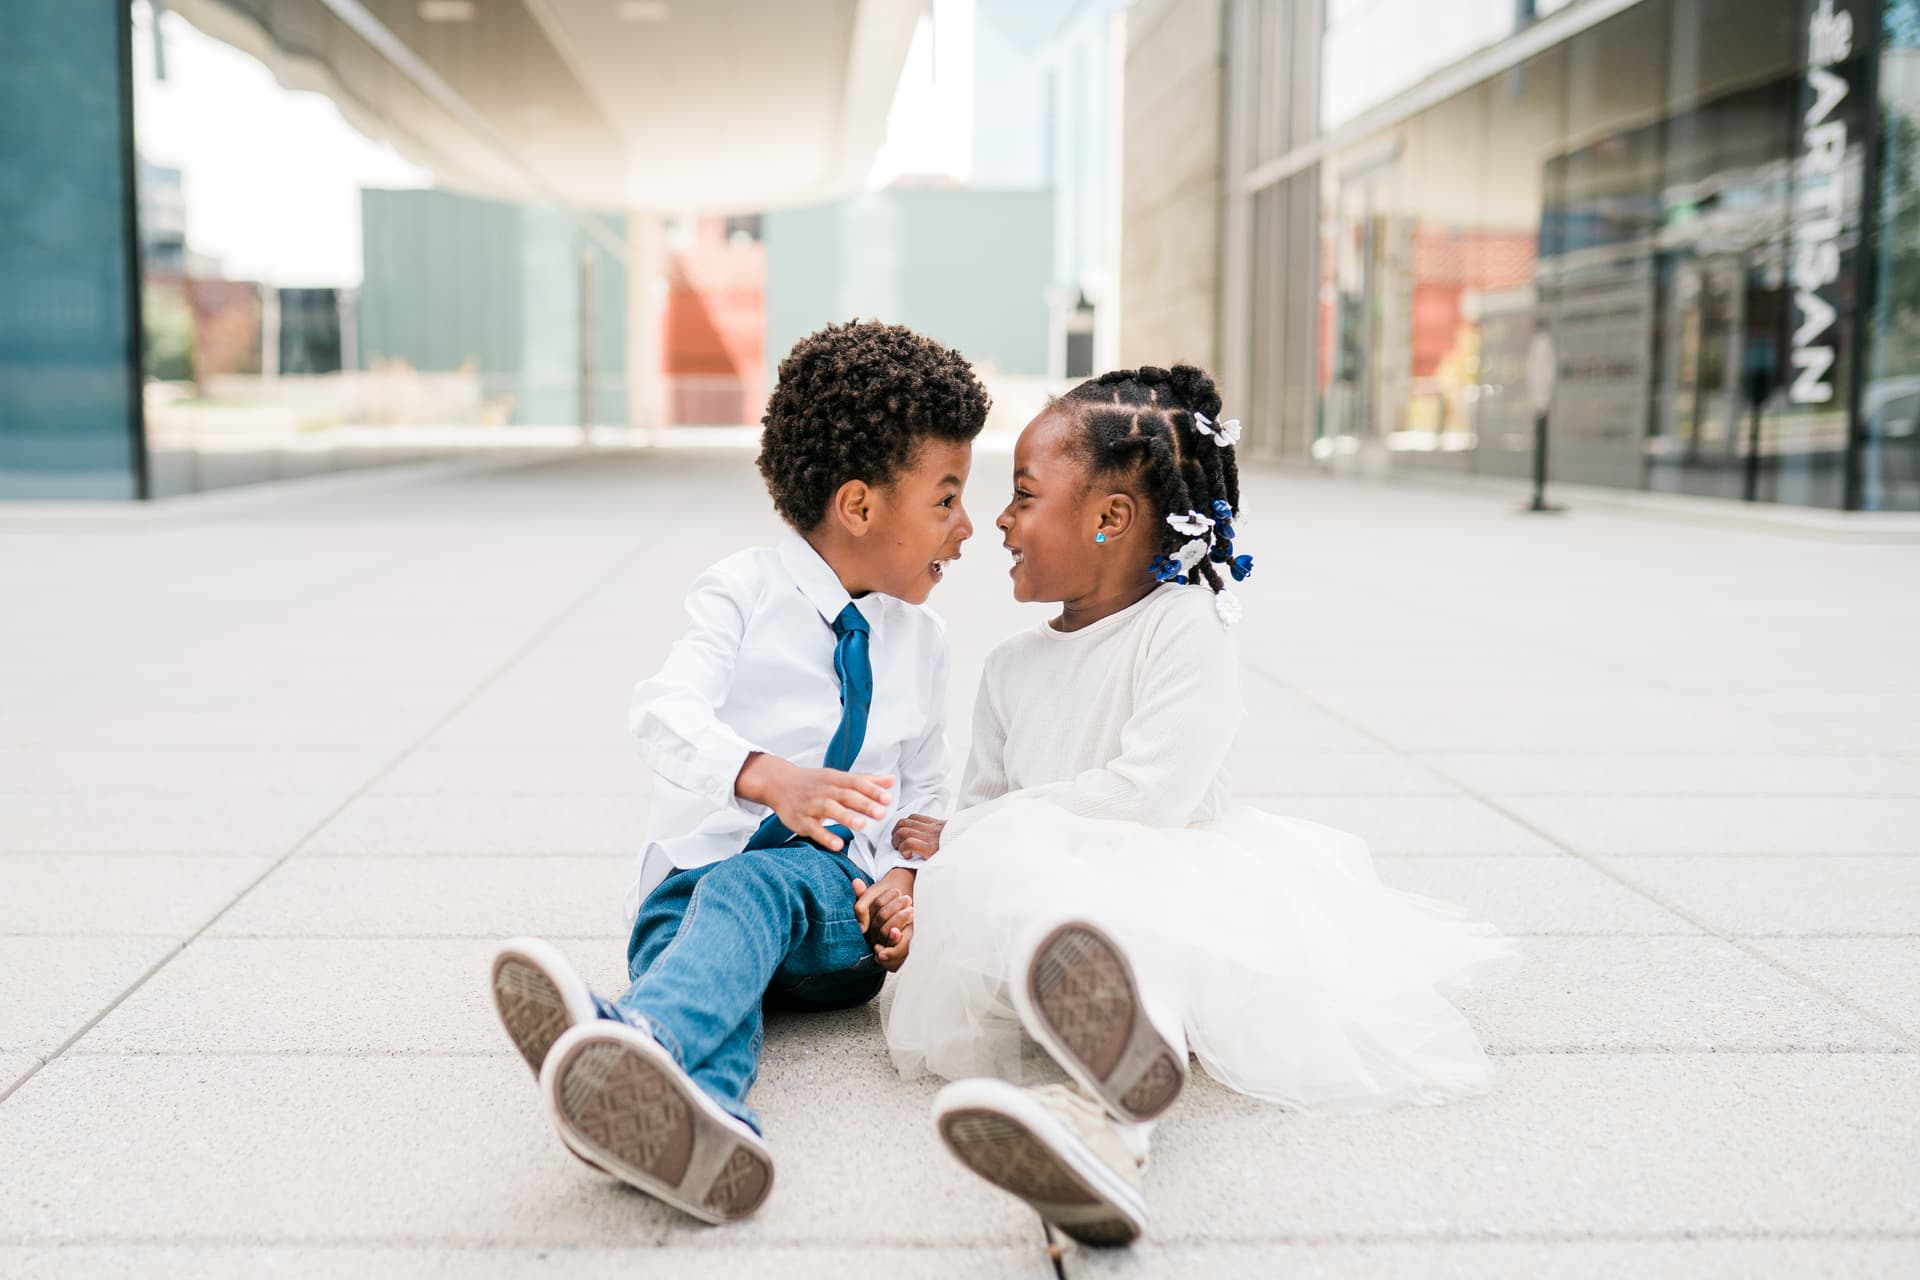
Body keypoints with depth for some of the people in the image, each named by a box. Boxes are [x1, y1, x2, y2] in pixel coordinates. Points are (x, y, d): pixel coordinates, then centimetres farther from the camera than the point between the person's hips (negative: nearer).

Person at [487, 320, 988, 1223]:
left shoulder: (922, 641, 14)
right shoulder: (746, 591, -1)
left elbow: (926, 793, 21)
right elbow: (667, 712, -18)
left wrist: (907, 879, -3)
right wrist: (767, 777, -40)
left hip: (835, 903, 1)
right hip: (698, 873, -1)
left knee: (754, 885, -36)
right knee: (696, 941, -37)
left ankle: (642, 1029, -68)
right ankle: (697, 1116, -72)